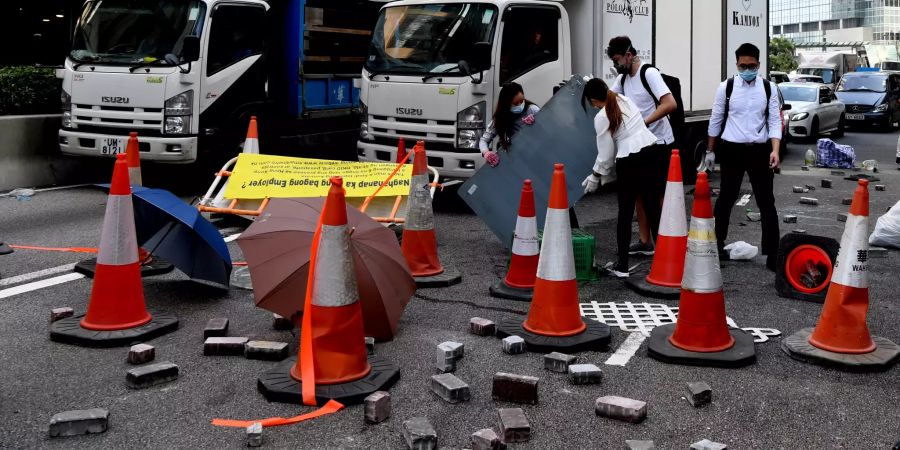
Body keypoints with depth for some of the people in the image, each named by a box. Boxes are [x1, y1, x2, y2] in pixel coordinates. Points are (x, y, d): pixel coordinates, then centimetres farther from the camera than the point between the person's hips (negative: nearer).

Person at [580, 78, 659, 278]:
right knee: (652, 205, 12)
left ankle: (622, 266, 5)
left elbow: (606, 153, -3)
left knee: (625, 212, 3)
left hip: (629, 160, -6)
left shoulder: (601, 117, -8)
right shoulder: (625, 99, 9)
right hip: (651, 151, 6)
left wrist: (595, 176, 9)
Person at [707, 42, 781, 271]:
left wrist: (775, 150, -13)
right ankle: (718, 243, 26)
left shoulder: (768, 88, 1)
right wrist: (710, 150, 10)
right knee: (726, 198, 10)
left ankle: (772, 253, 4)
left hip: (759, 150, 1)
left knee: (766, 202, 0)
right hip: (732, 150, 0)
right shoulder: (726, 87, -2)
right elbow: (716, 120, 6)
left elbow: (775, 121, 0)